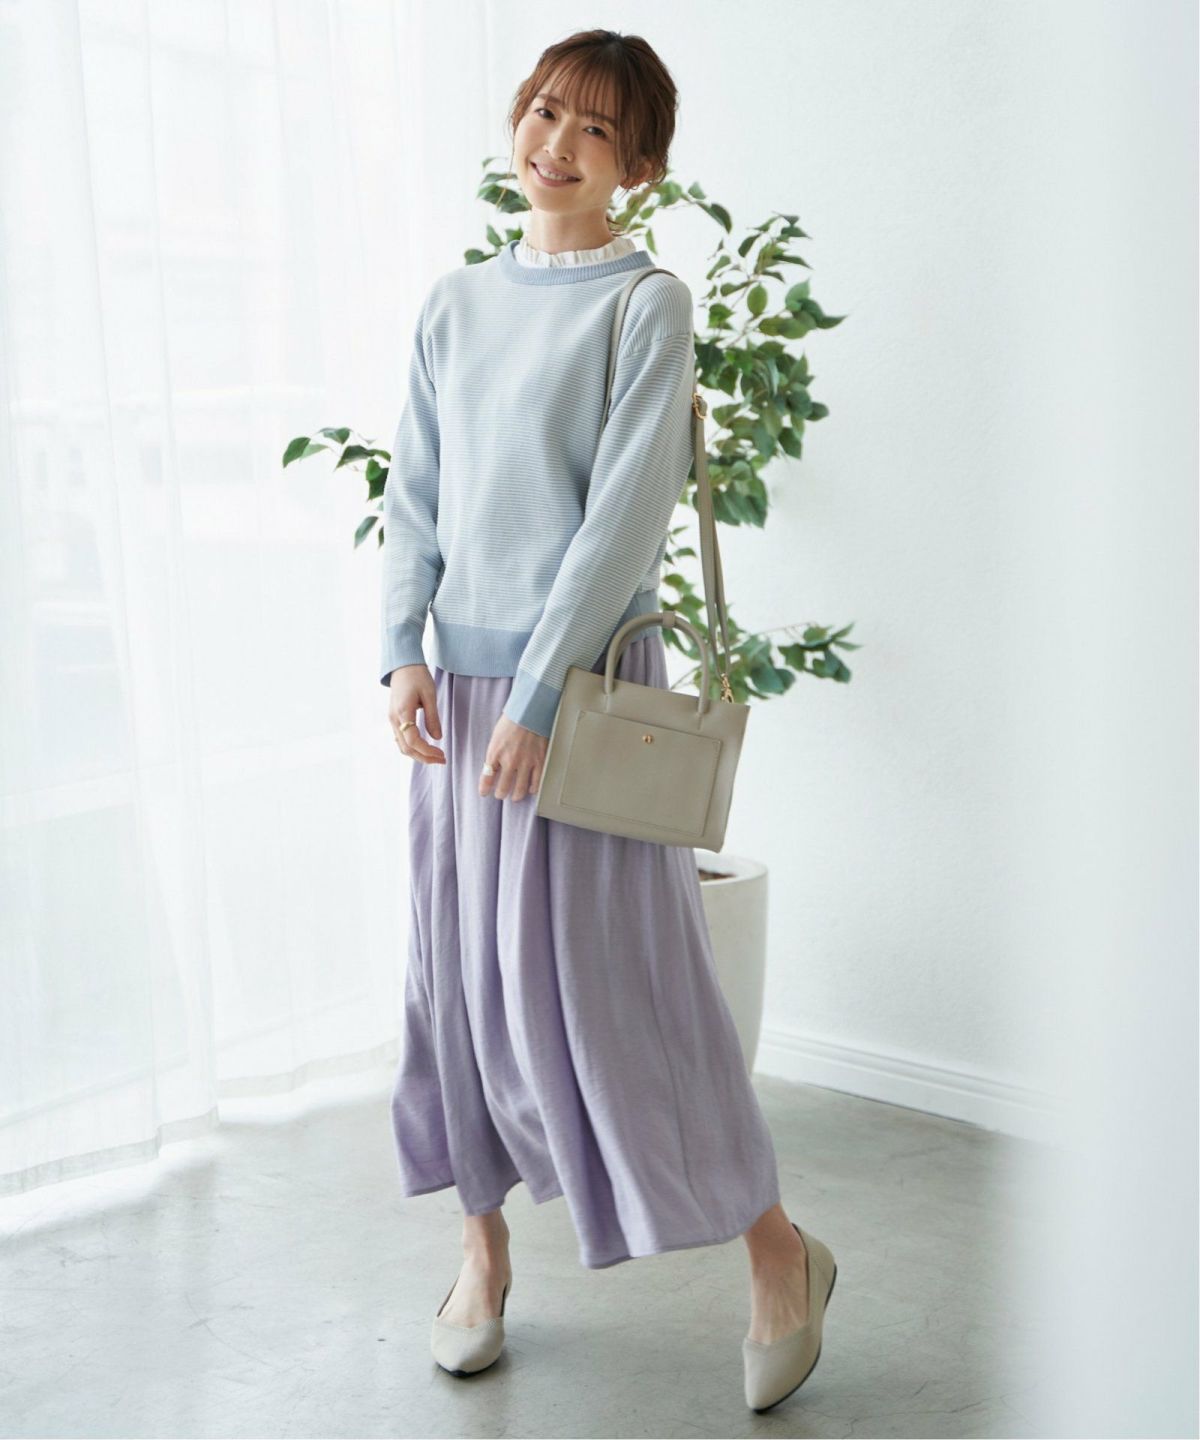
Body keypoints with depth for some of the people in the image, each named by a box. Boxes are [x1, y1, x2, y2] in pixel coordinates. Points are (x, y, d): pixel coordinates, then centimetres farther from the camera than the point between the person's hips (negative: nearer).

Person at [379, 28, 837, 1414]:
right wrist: (403, 653, -3)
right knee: (459, 963, 9)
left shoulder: (649, 304, -6)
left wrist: (538, 695, -17)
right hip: (457, 681, 6)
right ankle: (483, 1250, 27)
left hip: (583, 674, -5)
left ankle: (779, 1252, 15)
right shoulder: (454, 302, 11)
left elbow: (626, 512, -13)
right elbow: (416, 493, 10)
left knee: (604, 972, -3)